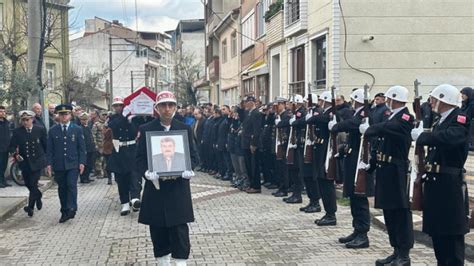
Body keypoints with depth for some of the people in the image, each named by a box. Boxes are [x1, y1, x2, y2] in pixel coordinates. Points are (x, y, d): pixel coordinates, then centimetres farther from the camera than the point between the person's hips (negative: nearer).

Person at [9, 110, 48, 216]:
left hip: (37, 161, -3)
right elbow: (12, 146, -2)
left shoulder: (40, 130, -5)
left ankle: (31, 206, -2)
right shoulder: (17, 132, -2)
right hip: (24, 162, 3)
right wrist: (16, 154, -23)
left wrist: (46, 158, 4)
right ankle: (38, 197, 42)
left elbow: (46, 145, 3)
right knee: (28, 184, 14)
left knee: (33, 184, -10)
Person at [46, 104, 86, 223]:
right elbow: (49, 149, 7)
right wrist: (49, 163, -1)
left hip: (73, 164, -2)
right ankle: (64, 212, 13)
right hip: (58, 165, 2)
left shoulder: (77, 129, 4)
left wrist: (82, 162, -5)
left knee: (71, 185, -14)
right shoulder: (53, 130, 6)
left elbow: (81, 148, 3)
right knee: (62, 188, 6)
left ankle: (71, 209, -13)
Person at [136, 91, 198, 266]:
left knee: (179, 229, -3)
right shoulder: (146, 129, 4)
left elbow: (193, 156, 7)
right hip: (155, 187, 0)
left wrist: (187, 170, -14)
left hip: (179, 187, 0)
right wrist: (147, 173, -18)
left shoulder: (185, 129, 6)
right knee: (158, 230, 7)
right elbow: (140, 158, 2)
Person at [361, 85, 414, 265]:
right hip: (385, 170, 10)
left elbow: (387, 129, -29)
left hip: (396, 172, -9)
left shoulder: (406, 118, -13)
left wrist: (367, 129, -13)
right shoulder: (393, 117, 16)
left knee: (401, 213, -2)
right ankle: (396, 251, 23)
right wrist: (372, 163, 13)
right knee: (389, 213, 14)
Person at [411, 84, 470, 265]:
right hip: (433, 182, 9)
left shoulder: (460, 119, -11)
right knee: (436, 231, 15)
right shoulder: (438, 121, 15)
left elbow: (450, 137, -32)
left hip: (450, 184, -9)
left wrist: (421, 135, -22)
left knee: (452, 233, -1)